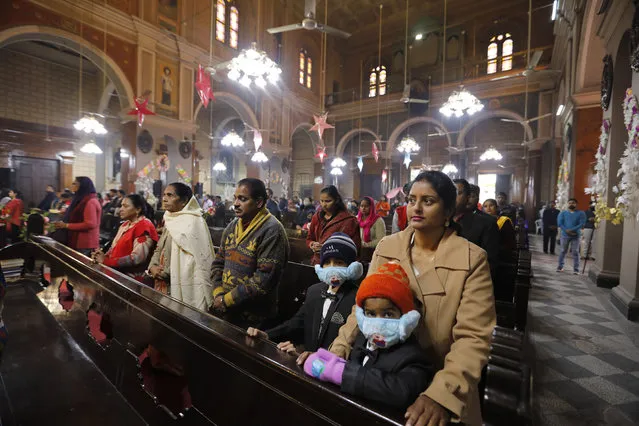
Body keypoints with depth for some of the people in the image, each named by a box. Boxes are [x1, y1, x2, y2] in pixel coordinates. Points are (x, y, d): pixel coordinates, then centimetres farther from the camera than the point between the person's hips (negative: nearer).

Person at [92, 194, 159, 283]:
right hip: (117, 274, 7)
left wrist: (107, 261, -16)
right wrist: (104, 257, -4)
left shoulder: (144, 226, -13)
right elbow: (115, 247, 16)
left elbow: (137, 258, -20)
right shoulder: (125, 225, 14)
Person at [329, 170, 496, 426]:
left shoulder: (472, 260, -16)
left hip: (443, 390, -2)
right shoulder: (386, 247, -7)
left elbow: (473, 337, -19)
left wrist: (442, 394, -30)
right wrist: (339, 349, -16)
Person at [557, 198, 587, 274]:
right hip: (565, 235, 1)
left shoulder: (581, 213, 4)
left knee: (575, 252, -1)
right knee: (563, 251, 7)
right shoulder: (563, 213, 7)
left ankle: (576, 269, 3)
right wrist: (567, 231, -16)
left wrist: (571, 230, -17)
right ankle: (560, 267, 15)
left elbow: (582, 224, -7)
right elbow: (559, 223, -3)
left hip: (576, 236, -1)